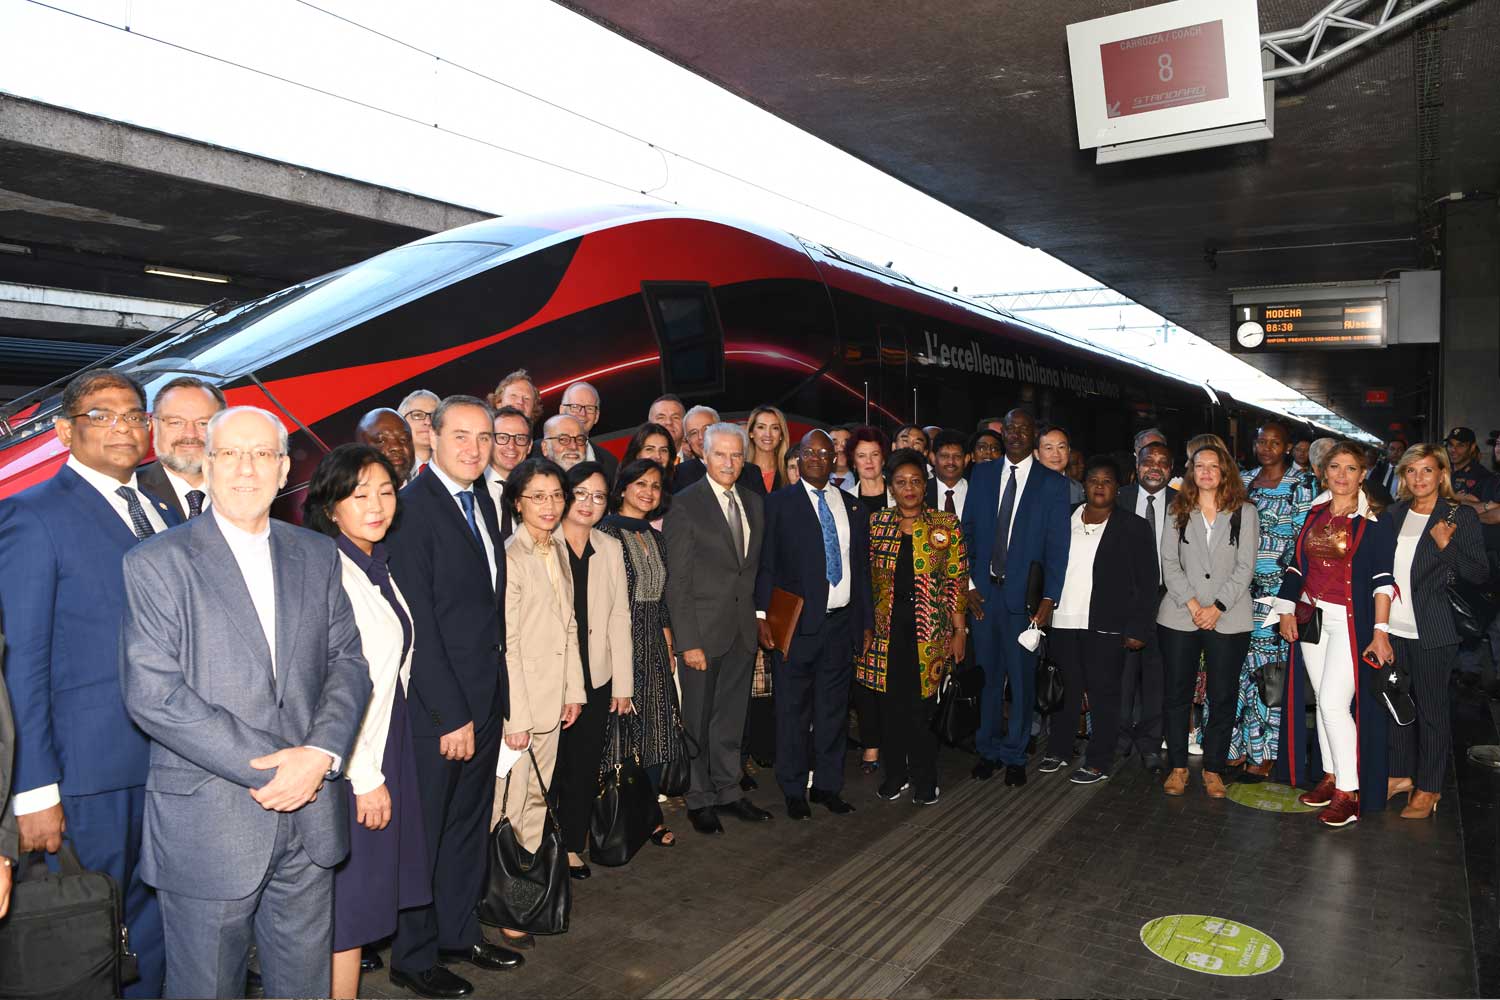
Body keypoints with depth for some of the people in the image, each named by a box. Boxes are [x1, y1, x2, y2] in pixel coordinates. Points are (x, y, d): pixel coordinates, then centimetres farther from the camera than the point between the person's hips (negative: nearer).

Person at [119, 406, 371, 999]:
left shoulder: (318, 555, 8)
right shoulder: (156, 562, -5)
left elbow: (348, 661, 5)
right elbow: (151, 693, -13)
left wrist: (320, 754, -12)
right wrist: (266, 766, -16)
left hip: (310, 817, 4)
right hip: (206, 826, -3)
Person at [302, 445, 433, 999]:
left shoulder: (376, 564, 9)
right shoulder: (328, 568, -18)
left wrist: (382, 767, 12)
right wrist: (366, 776, -18)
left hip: (385, 745, 9)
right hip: (351, 762, -9)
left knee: (369, 887, 17)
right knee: (348, 897, 4)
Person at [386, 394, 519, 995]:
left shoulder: (482, 501, 9)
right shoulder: (412, 507, -16)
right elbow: (418, 623, -19)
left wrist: (495, 695, 6)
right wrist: (451, 714, -18)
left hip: (486, 696, 8)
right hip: (437, 702, -8)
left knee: (470, 823, 20)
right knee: (425, 831, 9)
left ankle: (459, 933, 38)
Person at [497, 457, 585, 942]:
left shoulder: (558, 548, 8)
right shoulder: (509, 556, -16)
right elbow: (505, 643, -17)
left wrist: (574, 689, 12)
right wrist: (516, 716, -17)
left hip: (550, 695, 8)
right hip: (516, 696, -8)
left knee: (538, 796, 15)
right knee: (509, 803, 1)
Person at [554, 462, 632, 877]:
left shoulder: (611, 549, 8)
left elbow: (619, 617, 8)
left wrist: (623, 684, 6)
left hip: (595, 679, 4)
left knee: (585, 767, 10)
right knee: (548, 765, 4)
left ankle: (572, 845, 27)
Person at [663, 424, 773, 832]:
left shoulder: (754, 502, 9)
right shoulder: (684, 505, -10)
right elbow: (677, 581, -12)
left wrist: (760, 618, 6)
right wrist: (688, 642, -15)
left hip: (743, 629, 5)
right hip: (704, 630, -5)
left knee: (732, 718, 16)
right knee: (697, 720, 8)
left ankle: (728, 792, 30)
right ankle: (699, 800, 23)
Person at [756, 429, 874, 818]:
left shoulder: (852, 507, 13)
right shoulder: (779, 503, -1)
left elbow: (862, 568, 15)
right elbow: (765, 564, -4)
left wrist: (867, 622, 13)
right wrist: (763, 615, -12)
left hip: (841, 623, 4)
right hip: (796, 623, -4)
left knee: (834, 710, 12)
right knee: (793, 712, 5)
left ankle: (827, 785, 25)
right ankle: (794, 790, 19)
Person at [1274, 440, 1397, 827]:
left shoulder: (1375, 519, -6)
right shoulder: (1315, 512, 9)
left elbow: (1382, 579, -10)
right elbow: (1298, 565, 14)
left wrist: (1381, 631, -16)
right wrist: (1288, 611, 8)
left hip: (1351, 620, -5)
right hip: (1311, 617, 6)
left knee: (1334, 703, -10)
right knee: (1323, 702, 10)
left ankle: (1349, 793, 1)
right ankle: (1330, 777, 22)